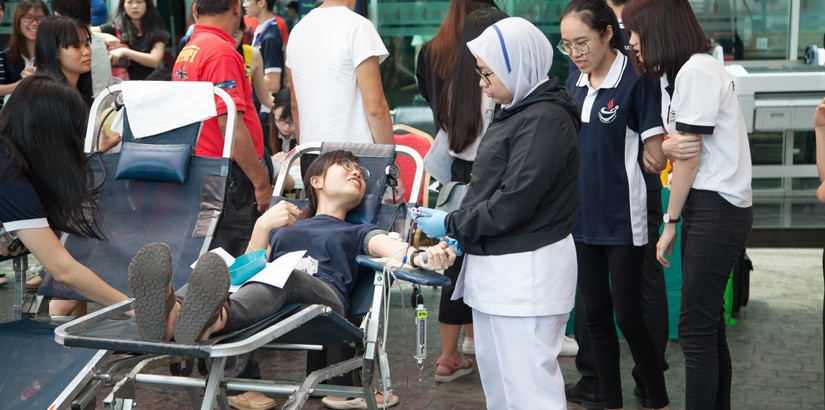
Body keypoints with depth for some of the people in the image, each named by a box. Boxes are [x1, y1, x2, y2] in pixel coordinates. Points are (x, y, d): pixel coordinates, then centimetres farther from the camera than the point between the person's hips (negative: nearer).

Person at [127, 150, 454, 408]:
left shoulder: (359, 232, 34)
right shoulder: (283, 228, 41)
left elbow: (391, 247, 8)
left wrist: (423, 256, -16)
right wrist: (262, 226, 6)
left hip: (323, 296, -2)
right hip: (265, 289, 2)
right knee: (212, 264, -31)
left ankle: (212, 319, -71)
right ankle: (171, 311, -67)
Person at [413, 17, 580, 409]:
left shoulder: (544, 120, -17)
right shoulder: (516, 112, 14)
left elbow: (512, 204, -21)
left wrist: (451, 224, -10)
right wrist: (464, 232, 6)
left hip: (526, 270, -10)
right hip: (498, 266, 10)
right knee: (496, 376, 17)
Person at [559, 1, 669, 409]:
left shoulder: (635, 81, -12)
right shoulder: (574, 84, 7)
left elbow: (657, 156, -8)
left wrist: (675, 150, -22)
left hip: (623, 220, -6)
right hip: (581, 218, 6)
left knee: (628, 317, -3)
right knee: (595, 314, 11)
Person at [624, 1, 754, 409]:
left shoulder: (696, 71, -15)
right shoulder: (676, 74, 17)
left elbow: (690, 156, -14)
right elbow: (680, 147, 10)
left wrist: (671, 223, -8)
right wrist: (668, 146, -13)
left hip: (717, 210, -10)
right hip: (704, 208, 10)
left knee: (695, 329, -8)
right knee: (708, 322, 12)